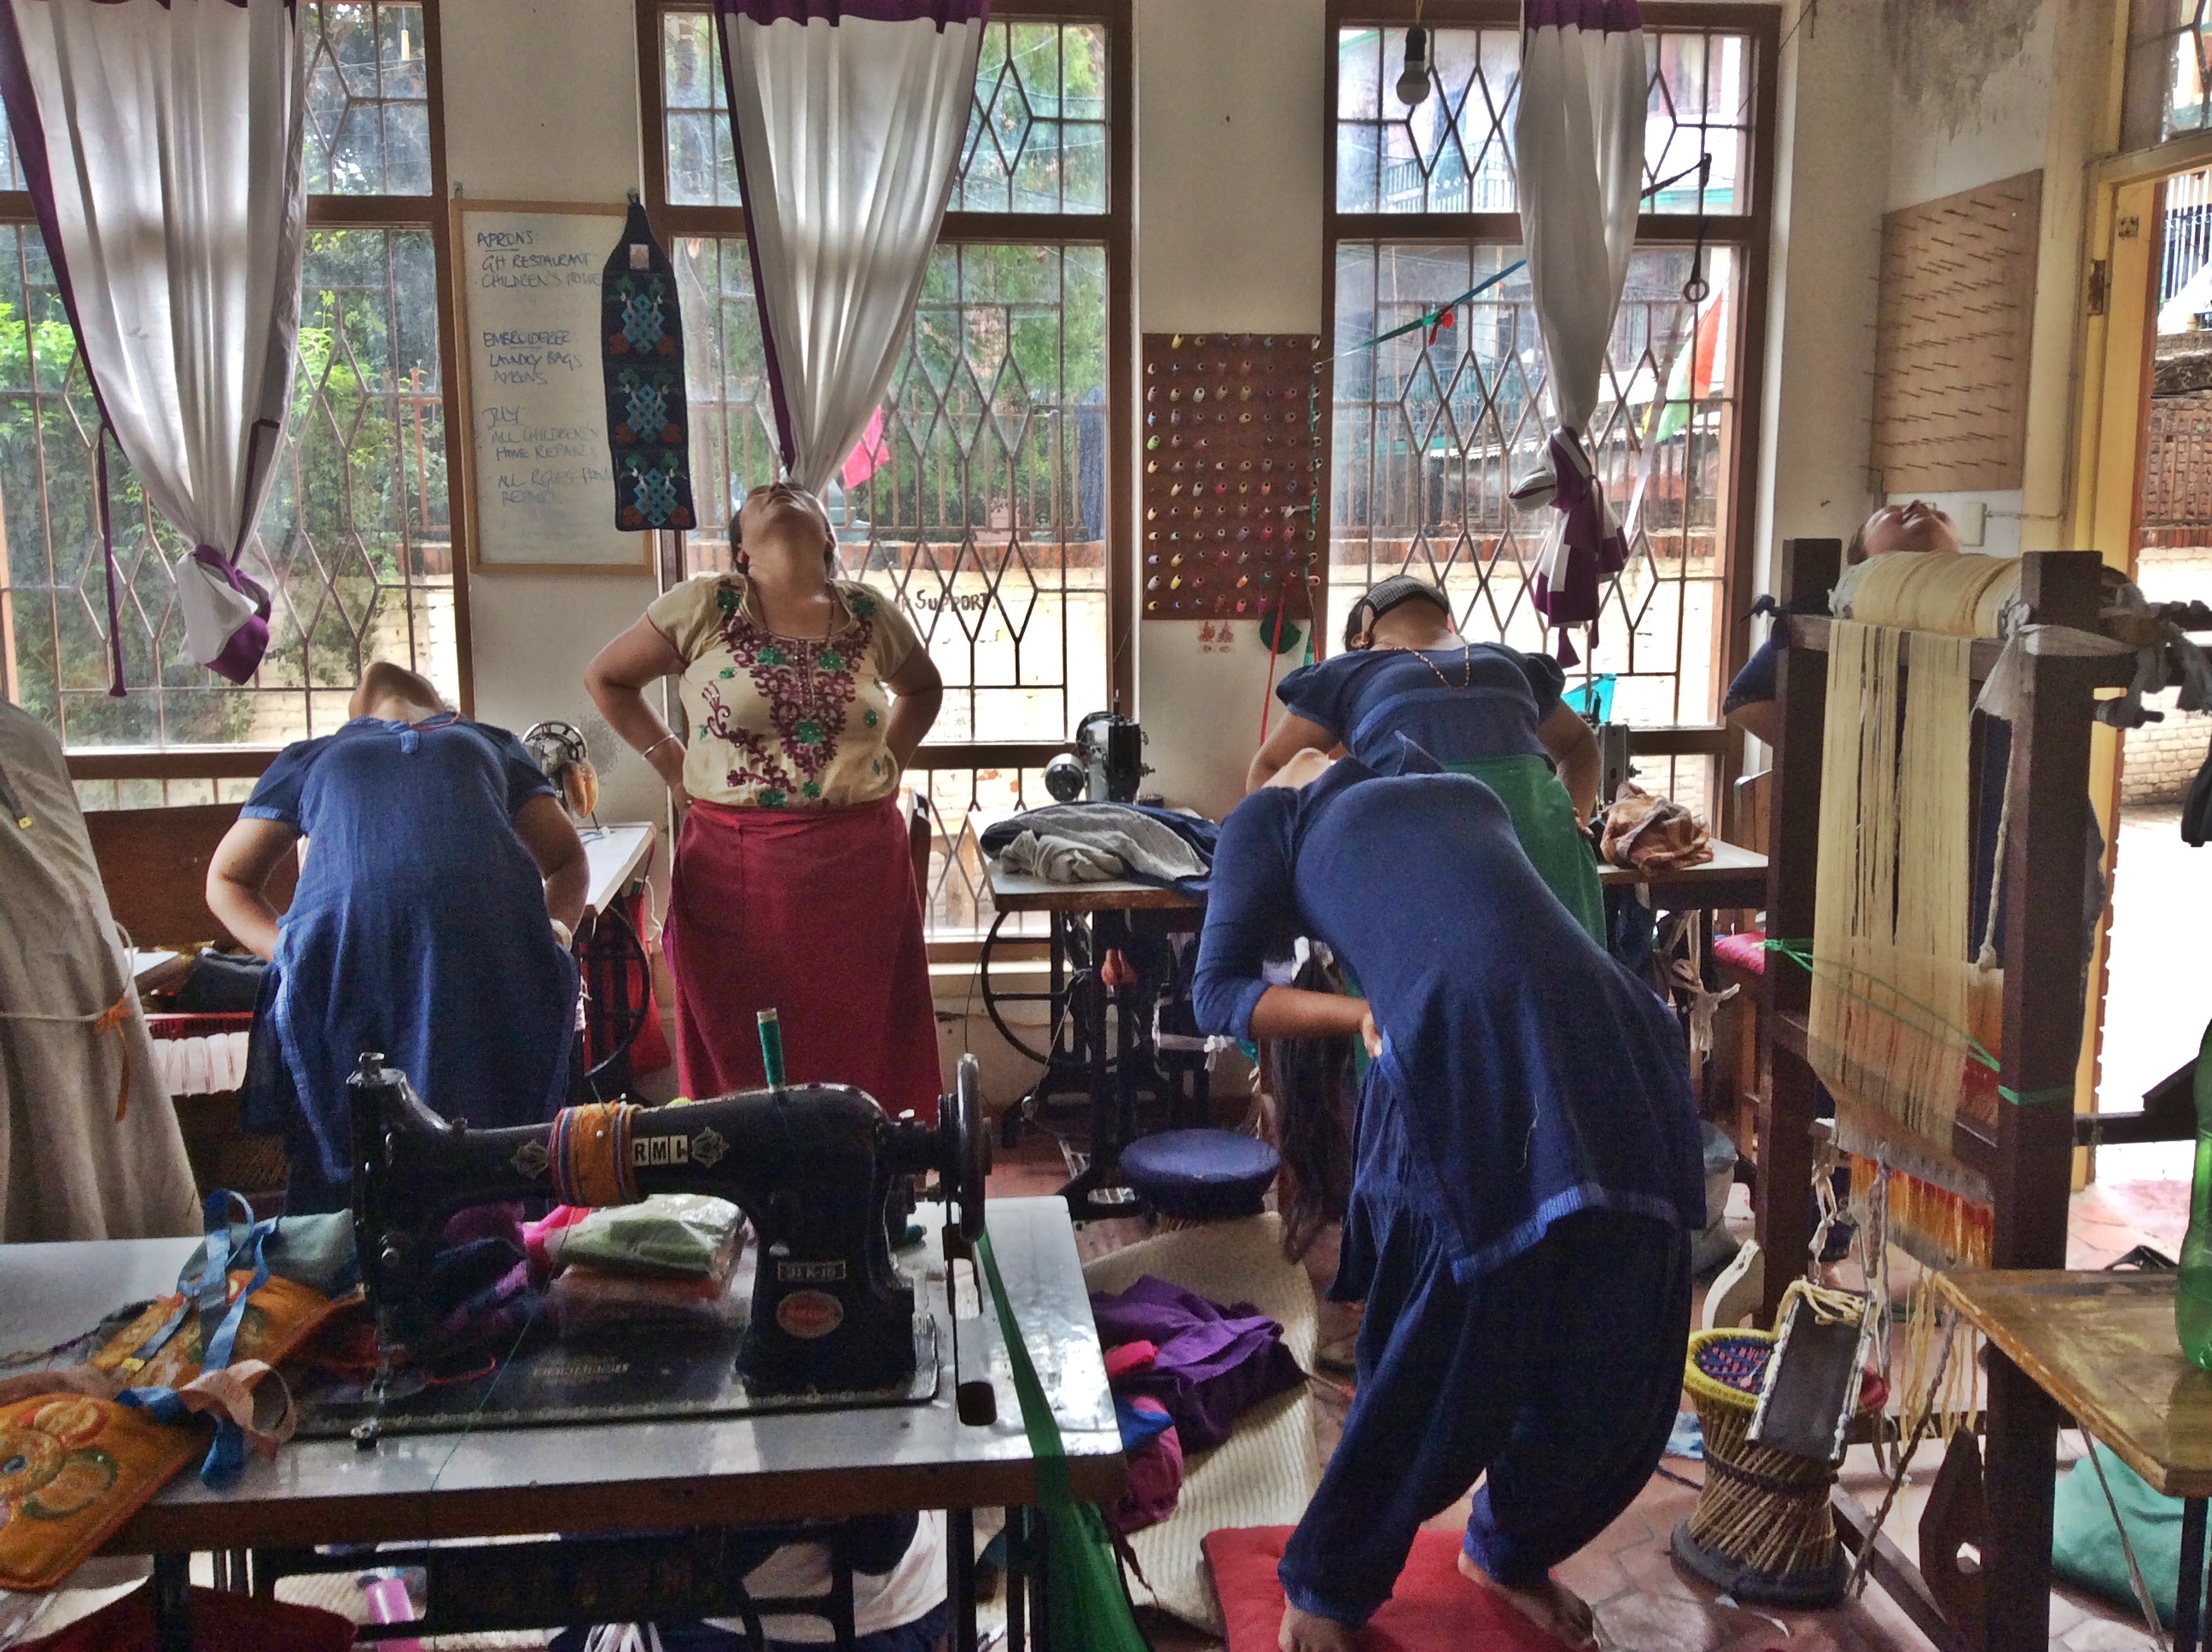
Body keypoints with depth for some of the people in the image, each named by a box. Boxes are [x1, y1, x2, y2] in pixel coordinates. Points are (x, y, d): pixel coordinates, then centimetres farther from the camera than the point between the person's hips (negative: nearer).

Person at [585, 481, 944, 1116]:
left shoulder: (870, 616, 6)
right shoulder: (704, 606, -1)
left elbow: (923, 688, 25)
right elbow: (606, 678, 9)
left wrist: (891, 759, 10)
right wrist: (670, 762, 3)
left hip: (860, 861, 2)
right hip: (736, 866, -2)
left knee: (859, 1045, 6)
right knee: (742, 1052, 5)